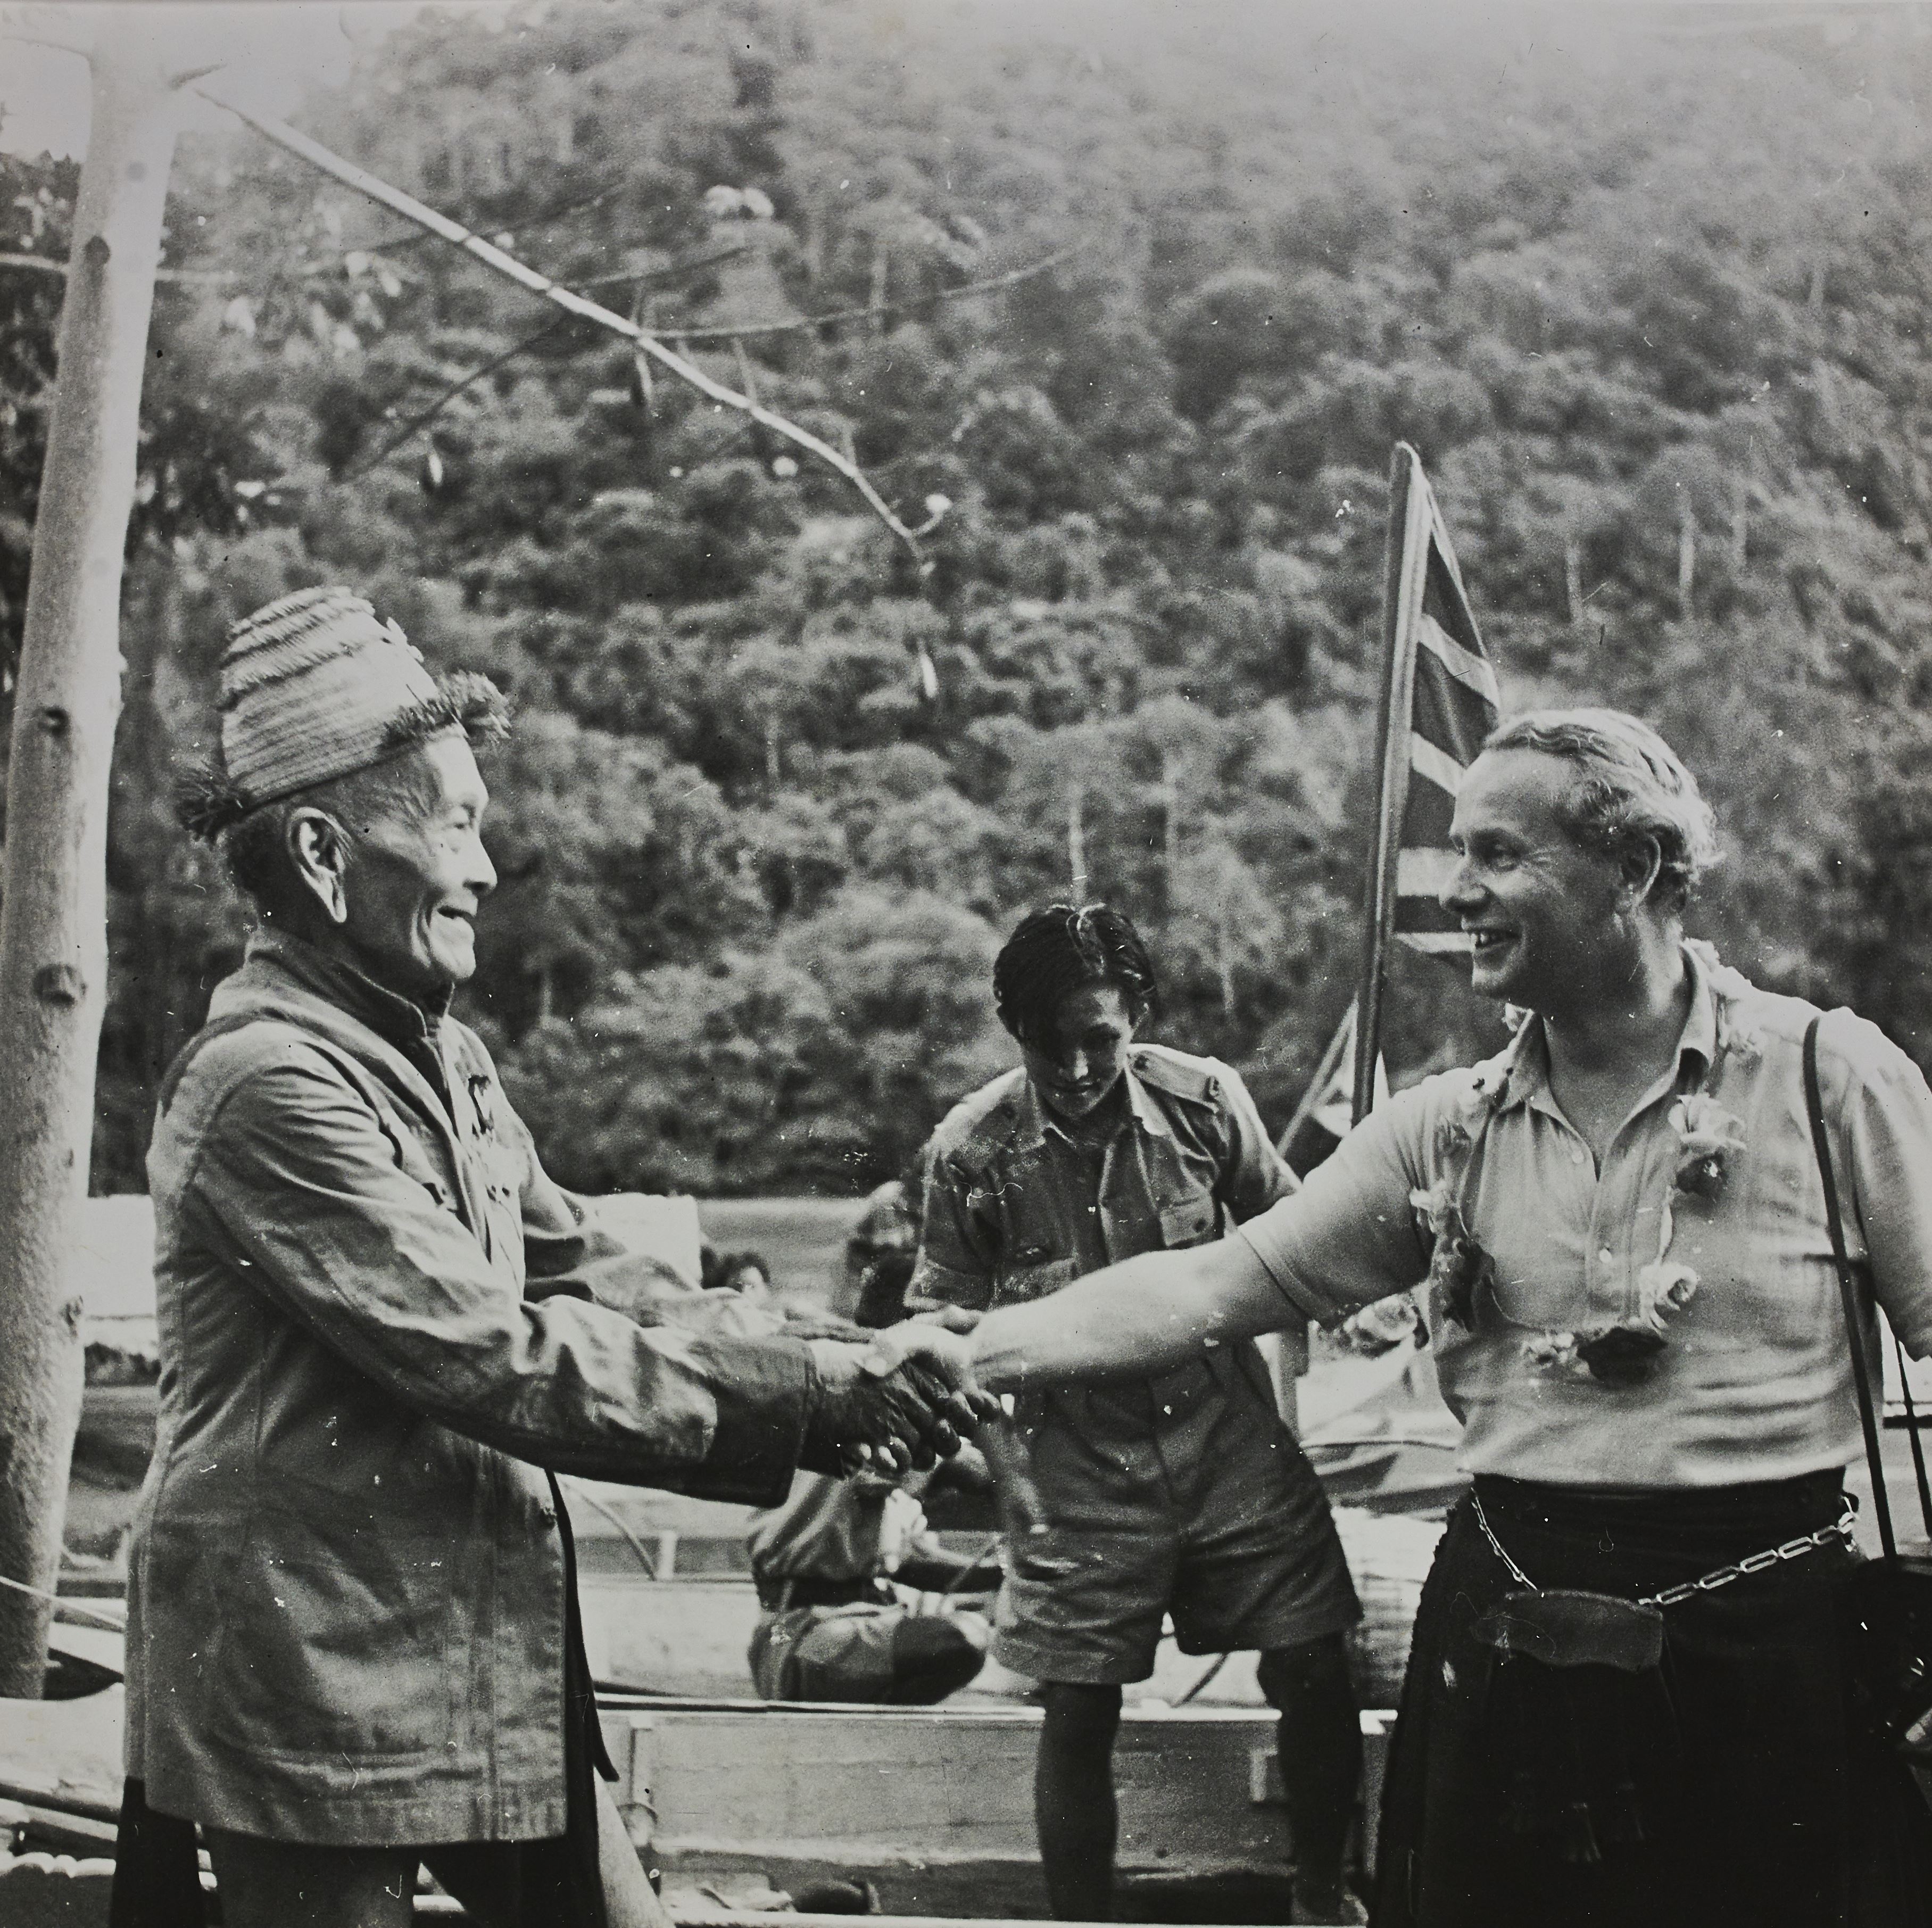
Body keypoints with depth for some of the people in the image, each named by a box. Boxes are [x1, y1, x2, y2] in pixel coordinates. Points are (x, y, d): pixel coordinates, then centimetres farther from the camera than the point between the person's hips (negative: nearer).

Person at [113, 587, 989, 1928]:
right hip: (318, 1679, -9)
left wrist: (833, 1387, -5)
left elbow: (583, 1284, 9)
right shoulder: (271, 1081, -19)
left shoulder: (442, 1057, 11)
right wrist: (800, 1399, -20)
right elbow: (485, 1356, -23)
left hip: (496, 1656, 9)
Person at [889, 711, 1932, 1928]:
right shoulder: (1451, 1130, 3)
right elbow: (1215, 1287, 1)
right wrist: (968, 1351, -8)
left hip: (1771, 1646, -2)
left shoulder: (1829, 1076, -6)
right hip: (1509, 1640, 3)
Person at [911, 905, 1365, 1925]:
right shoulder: (971, 1151, -12)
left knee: (1317, 1672, 3)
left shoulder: (1206, 1101, -8)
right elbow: (944, 1314, -2)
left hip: (1230, 1440, 2)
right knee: (1078, 1718, 2)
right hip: (1077, 1468, -1)